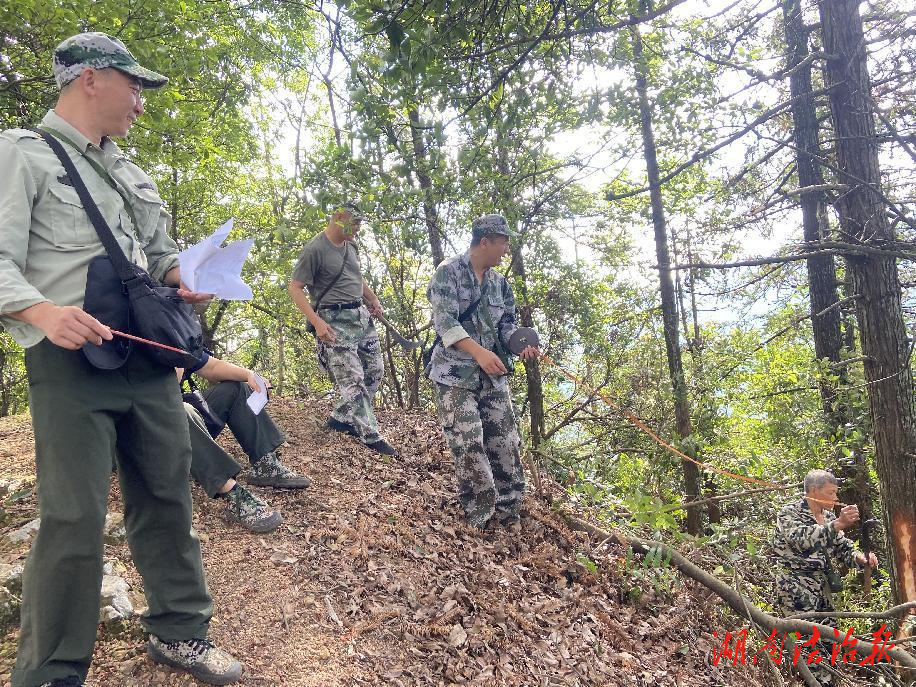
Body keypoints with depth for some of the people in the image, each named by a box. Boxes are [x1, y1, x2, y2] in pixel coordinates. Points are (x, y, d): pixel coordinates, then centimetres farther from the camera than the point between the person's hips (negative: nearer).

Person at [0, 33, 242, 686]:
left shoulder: (131, 173, 22)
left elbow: (161, 254, 29)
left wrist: (185, 276, 7)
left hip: (149, 356, 7)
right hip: (72, 360, -6)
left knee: (167, 498, 10)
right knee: (75, 518, -6)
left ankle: (179, 630, 25)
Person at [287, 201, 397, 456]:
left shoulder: (350, 246, 11)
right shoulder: (314, 249, -12)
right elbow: (295, 288, -12)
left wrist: (373, 299, 10)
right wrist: (317, 322, -20)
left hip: (361, 315, 9)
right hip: (335, 321, -8)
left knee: (375, 371, 10)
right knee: (353, 380, -9)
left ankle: (341, 417, 22)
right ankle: (371, 436, -2)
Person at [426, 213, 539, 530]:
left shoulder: (499, 282, 13)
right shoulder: (448, 272, -7)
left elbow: (507, 324, 14)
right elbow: (445, 320, -18)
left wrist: (521, 345, -10)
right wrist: (479, 352, -30)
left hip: (493, 375, 6)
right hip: (455, 374, -6)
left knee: (505, 442, 4)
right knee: (469, 444, -7)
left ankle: (508, 511, 16)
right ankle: (483, 515, 4)